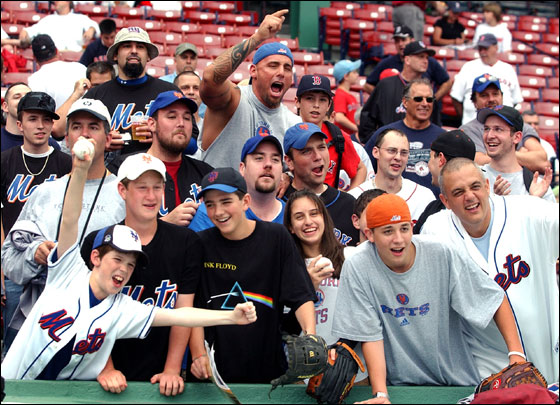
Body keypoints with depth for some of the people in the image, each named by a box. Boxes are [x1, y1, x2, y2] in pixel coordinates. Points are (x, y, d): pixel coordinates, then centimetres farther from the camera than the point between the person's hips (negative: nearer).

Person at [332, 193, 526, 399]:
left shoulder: (441, 254, -9)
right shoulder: (357, 268, -11)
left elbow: (495, 299, -2)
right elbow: (371, 335, -9)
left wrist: (516, 354, -10)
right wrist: (380, 394, -17)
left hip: (455, 379, 0)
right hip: (397, 382, 0)